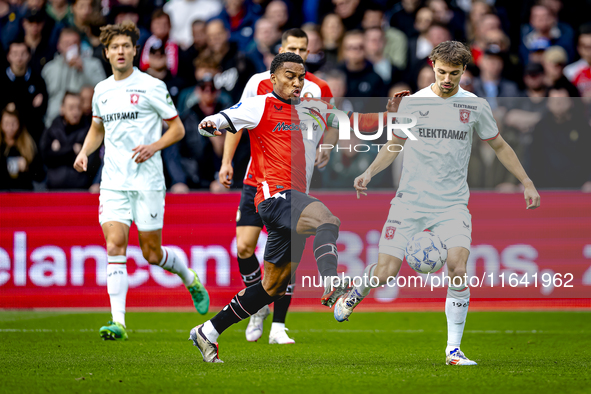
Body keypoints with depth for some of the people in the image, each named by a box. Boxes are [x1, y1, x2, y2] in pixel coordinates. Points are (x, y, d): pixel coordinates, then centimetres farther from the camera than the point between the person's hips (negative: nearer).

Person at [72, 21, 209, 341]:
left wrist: (153, 146, -17)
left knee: (152, 253, 2)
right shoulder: (101, 90, 10)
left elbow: (177, 128, 0)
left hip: (147, 180, -4)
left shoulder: (151, 86, -4)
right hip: (113, 181, 4)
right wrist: (84, 151, 7)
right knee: (114, 247, -11)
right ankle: (118, 322, -15)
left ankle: (190, 279, 34)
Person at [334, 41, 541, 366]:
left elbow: (499, 146, 14)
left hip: (452, 205, 0)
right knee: (385, 272, -9)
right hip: (411, 200, 0)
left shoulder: (475, 106, 2)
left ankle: (453, 349, -8)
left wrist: (527, 183, 9)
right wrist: (368, 173, 0)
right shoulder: (412, 103, 1)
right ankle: (357, 292, 29)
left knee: (457, 269, -21)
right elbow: (394, 144, 14)